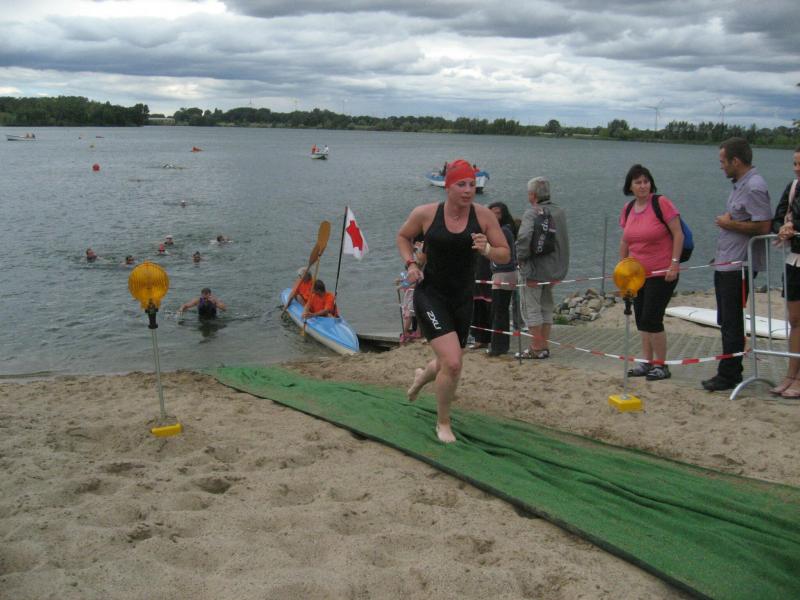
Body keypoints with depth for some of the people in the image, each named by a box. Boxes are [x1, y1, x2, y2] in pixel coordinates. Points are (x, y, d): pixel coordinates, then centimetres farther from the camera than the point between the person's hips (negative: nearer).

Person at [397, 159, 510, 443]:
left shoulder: (483, 215, -6)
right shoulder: (425, 214, -9)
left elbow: (505, 255, -1)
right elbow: (402, 237, 10)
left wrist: (486, 250, -22)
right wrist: (410, 264, -6)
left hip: (462, 300, 4)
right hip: (430, 295, -4)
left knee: (449, 364, 18)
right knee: (452, 363, -19)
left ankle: (422, 376, 57)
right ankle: (443, 423, 6)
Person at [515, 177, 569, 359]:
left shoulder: (532, 213, -16)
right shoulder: (560, 212, 9)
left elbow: (524, 237, -29)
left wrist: (520, 257, -15)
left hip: (535, 269, -7)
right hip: (554, 269, 8)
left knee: (532, 308, 1)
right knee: (547, 307, 16)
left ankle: (536, 348, 3)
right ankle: (545, 346, 20)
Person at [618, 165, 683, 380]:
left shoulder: (662, 203, -13)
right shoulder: (628, 209, 7)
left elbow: (678, 234, -13)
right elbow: (625, 241, 16)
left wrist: (674, 264, -18)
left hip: (661, 274, -7)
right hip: (638, 274, 7)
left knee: (652, 319, -8)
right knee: (641, 319, 11)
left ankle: (662, 366, 6)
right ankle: (648, 362, 22)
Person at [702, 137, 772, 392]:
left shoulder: (754, 187, -17)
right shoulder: (739, 184, 15)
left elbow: (764, 226, -24)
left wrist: (729, 224, -16)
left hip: (739, 267, -10)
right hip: (726, 264, 10)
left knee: (731, 323, -4)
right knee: (726, 321, 15)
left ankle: (728, 375, 4)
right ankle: (731, 373, 25)